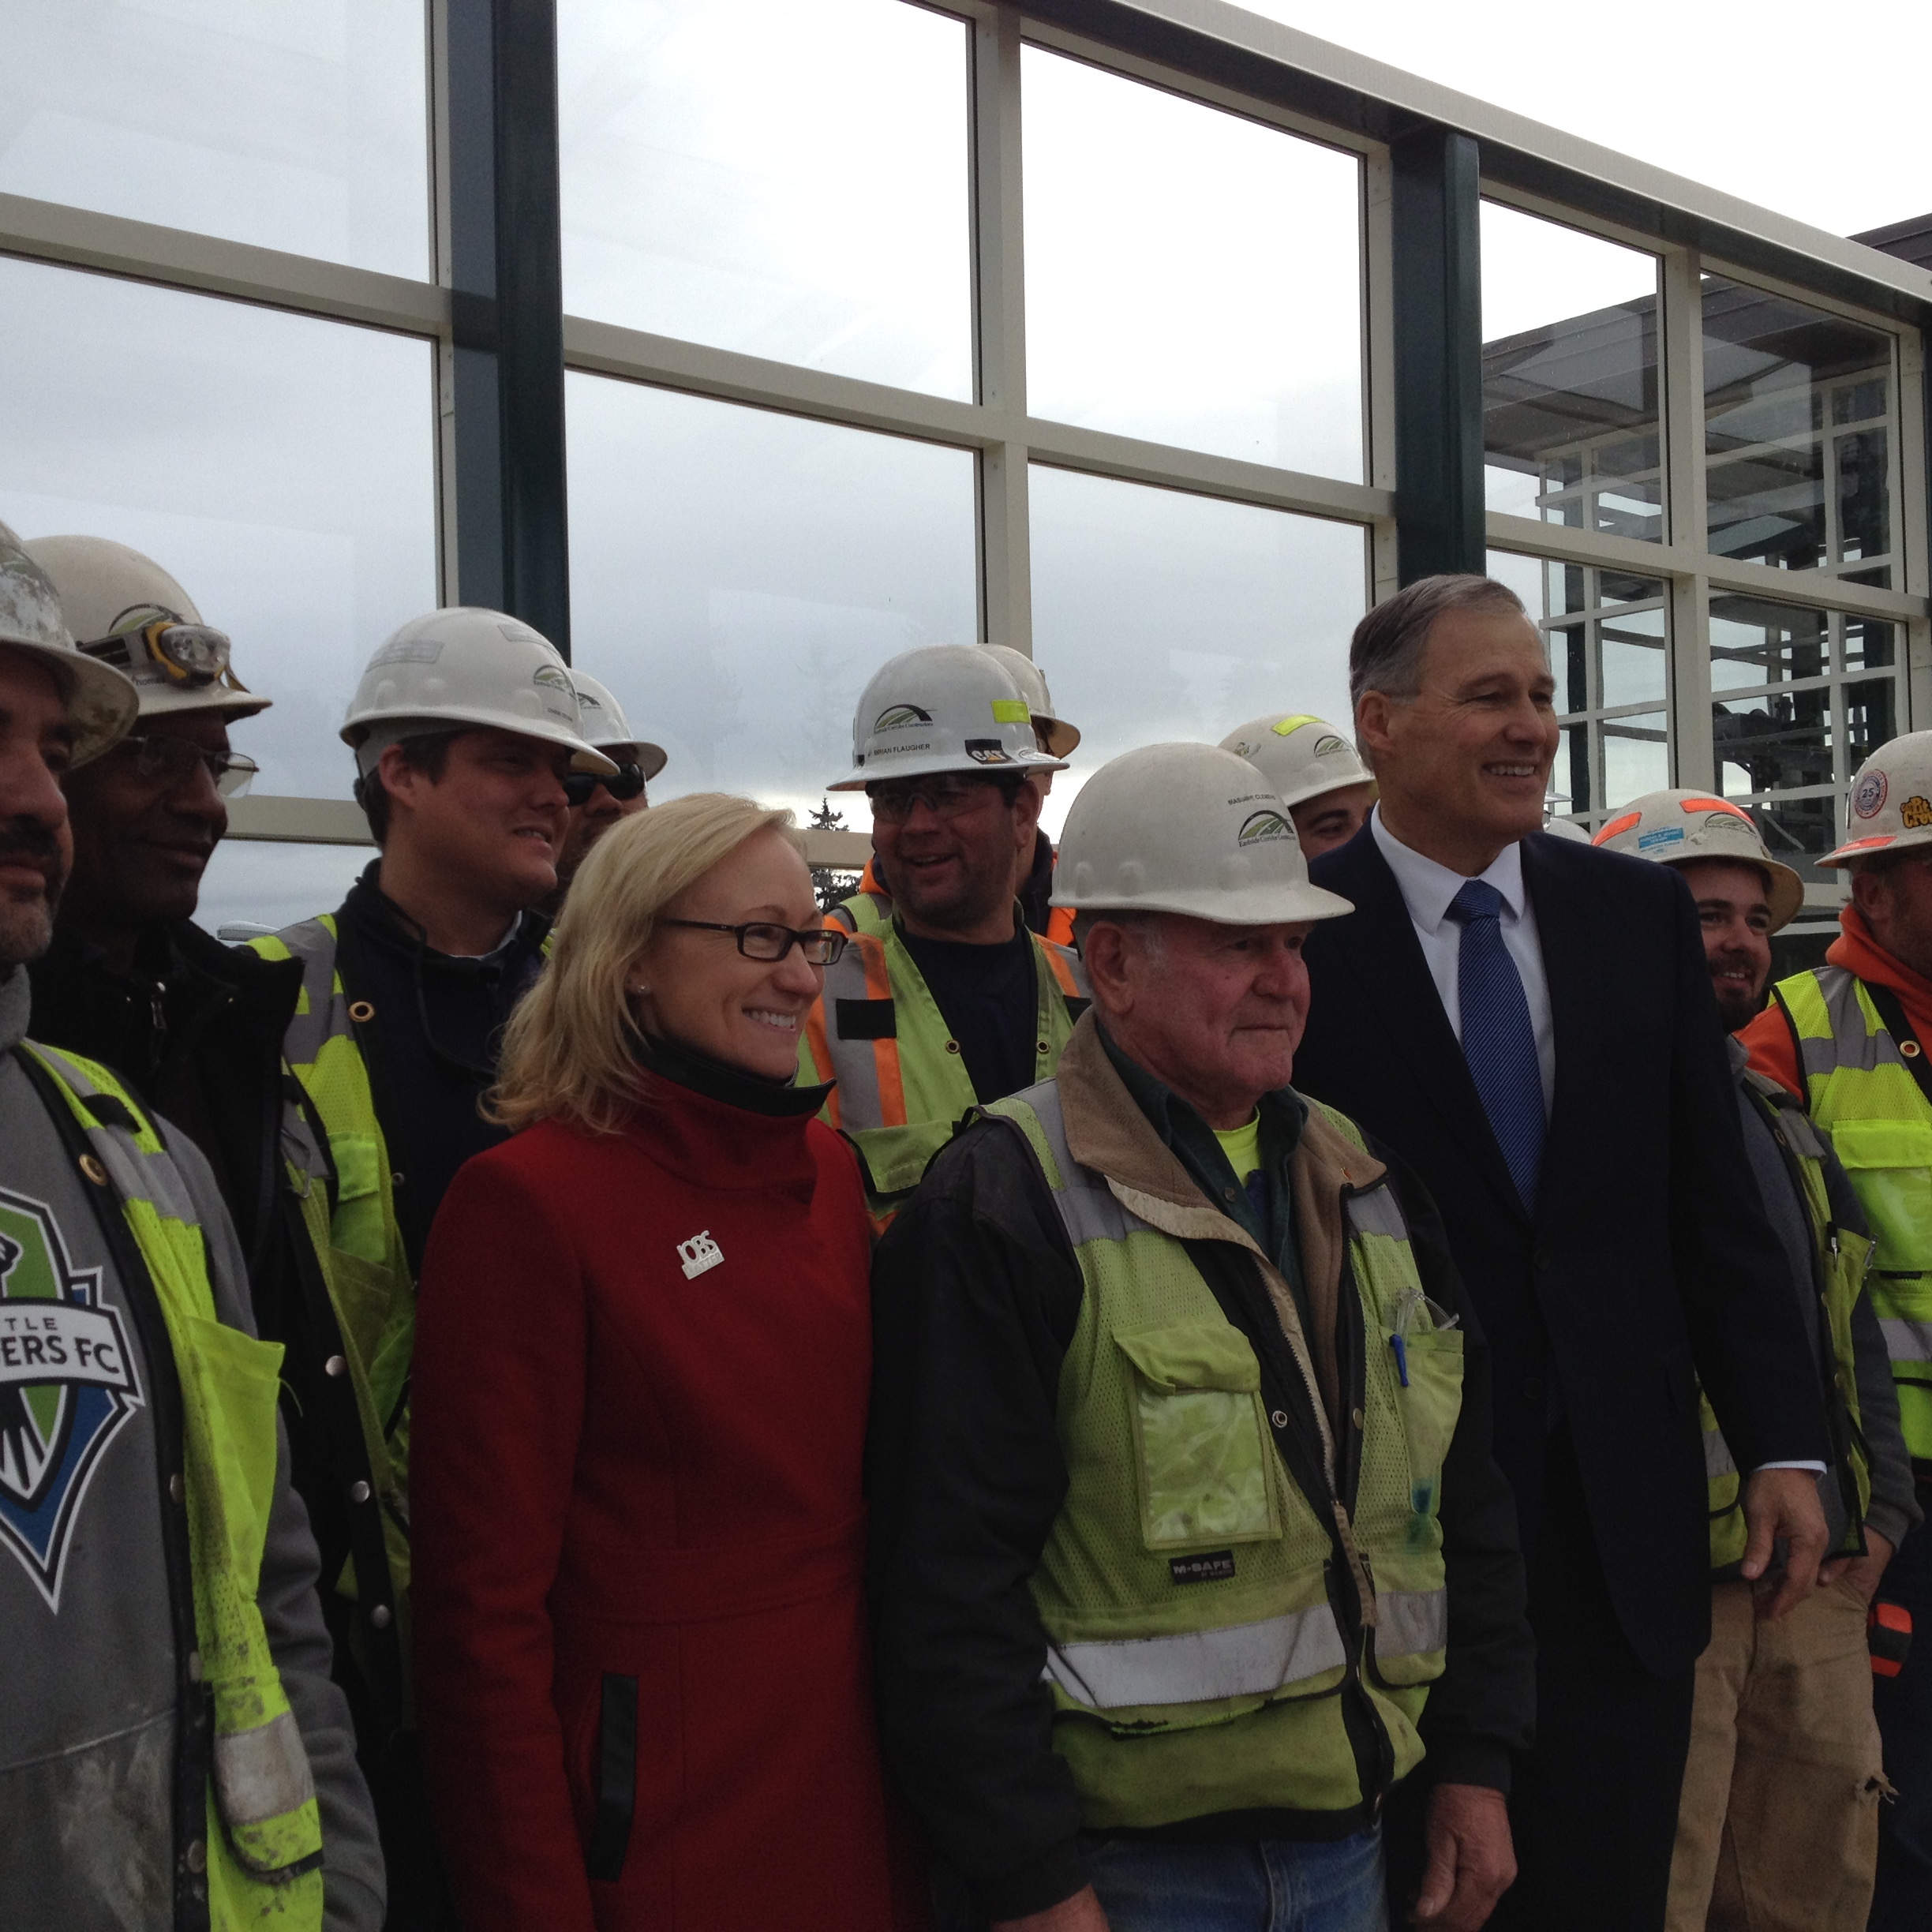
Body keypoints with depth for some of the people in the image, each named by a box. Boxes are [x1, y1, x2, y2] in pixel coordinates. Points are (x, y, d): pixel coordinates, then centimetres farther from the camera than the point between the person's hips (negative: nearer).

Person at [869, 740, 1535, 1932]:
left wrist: (1478, 1759, 11)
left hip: (1352, 1834, 6)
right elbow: (951, 1587, -17)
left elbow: (1465, 1490, 14)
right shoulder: (1000, 1214, -15)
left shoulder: (1366, 1183, 8)